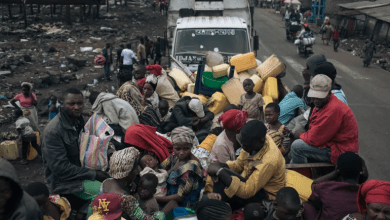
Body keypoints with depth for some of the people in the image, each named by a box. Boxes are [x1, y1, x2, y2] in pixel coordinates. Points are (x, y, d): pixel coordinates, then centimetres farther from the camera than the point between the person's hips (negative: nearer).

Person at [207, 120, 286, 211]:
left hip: (264, 195, -8)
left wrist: (220, 172, -34)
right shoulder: (253, 141, -13)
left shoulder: (269, 161, -35)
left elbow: (247, 192, -32)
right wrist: (220, 166, -18)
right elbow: (239, 164, 2)